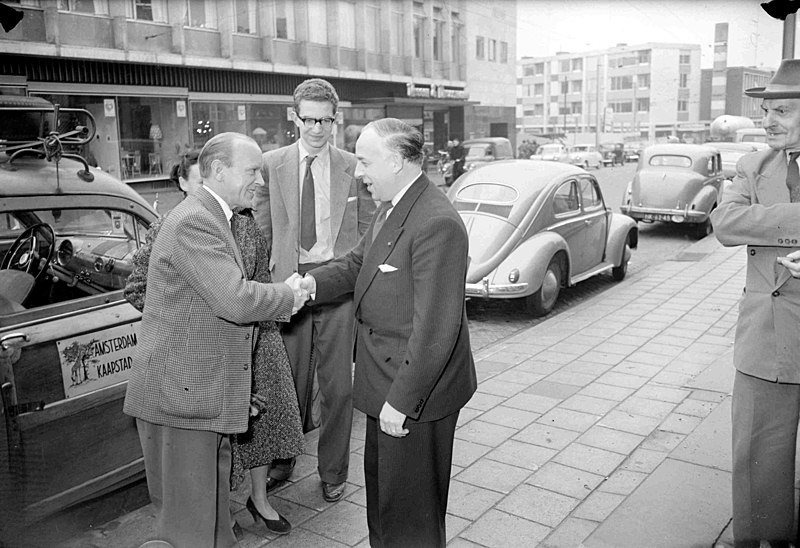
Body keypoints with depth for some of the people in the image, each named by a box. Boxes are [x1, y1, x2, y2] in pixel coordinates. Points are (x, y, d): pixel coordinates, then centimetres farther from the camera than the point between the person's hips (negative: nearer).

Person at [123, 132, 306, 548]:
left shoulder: (209, 216, 15)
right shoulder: (193, 222, -20)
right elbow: (237, 301, -29)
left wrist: (273, 302, 4)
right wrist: (289, 297, -12)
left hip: (203, 389, 10)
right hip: (180, 392, -10)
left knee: (210, 504, 22)